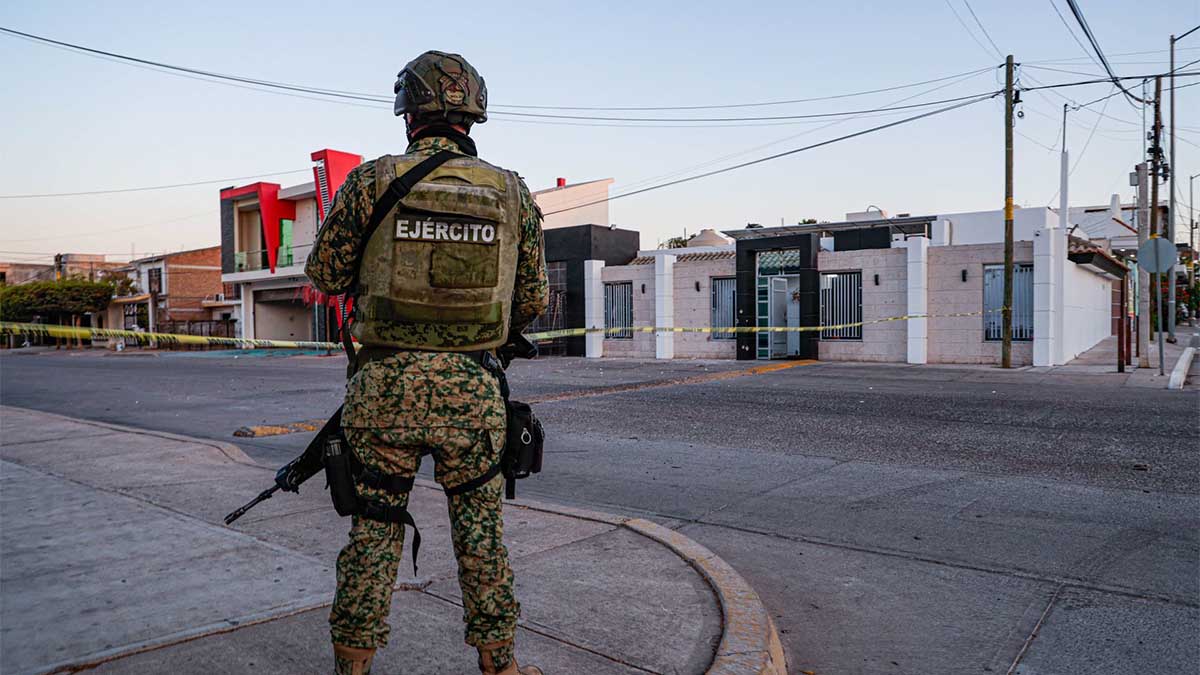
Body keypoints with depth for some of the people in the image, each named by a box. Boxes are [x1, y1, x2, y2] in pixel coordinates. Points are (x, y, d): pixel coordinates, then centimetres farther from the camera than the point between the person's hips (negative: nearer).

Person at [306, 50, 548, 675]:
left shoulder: (372, 180, -3)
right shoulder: (513, 192, 2)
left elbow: (325, 274, 6)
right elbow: (532, 301, 7)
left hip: (387, 388, 0)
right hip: (472, 393, 1)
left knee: (373, 536, 14)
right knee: (481, 535, 15)